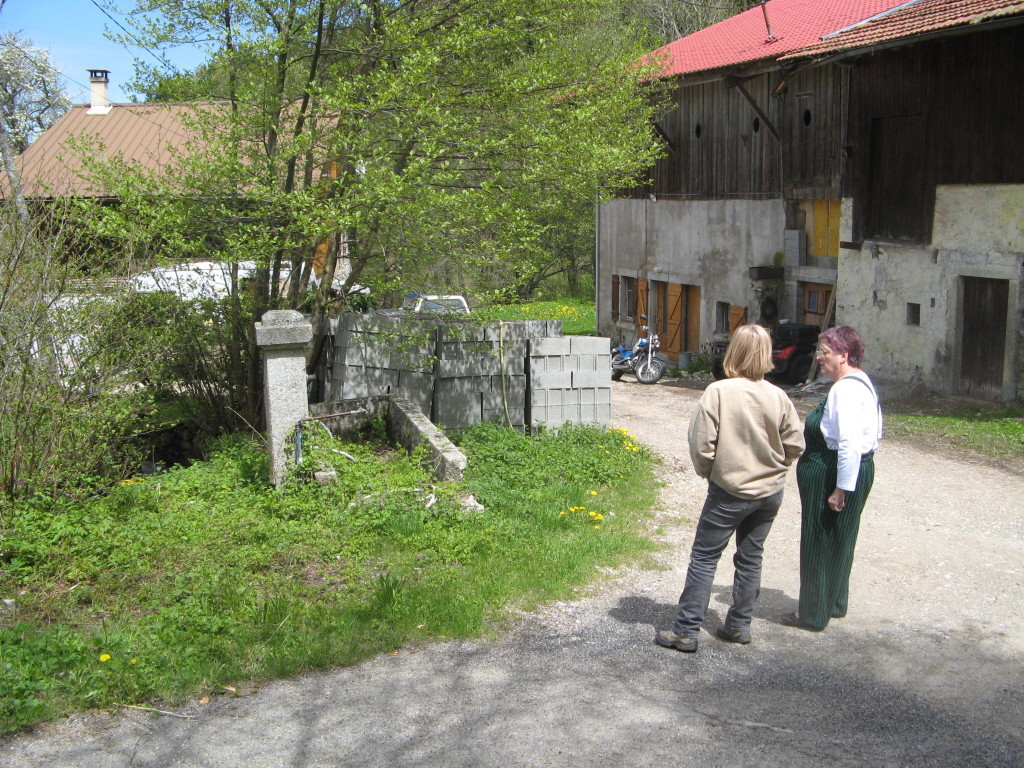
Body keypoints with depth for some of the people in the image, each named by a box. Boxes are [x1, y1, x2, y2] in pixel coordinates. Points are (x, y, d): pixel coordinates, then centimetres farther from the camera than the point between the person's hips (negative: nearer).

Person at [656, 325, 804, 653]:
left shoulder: (718, 392, -18)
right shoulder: (778, 397, -7)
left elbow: (701, 444, -16)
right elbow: (795, 445, 0)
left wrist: (707, 471, 3)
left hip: (729, 491, -4)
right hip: (770, 491, 4)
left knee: (704, 557, 4)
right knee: (750, 558, 16)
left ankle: (686, 631, 6)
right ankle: (739, 626, 25)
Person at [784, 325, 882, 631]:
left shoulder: (846, 389, -22)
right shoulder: (860, 382, 11)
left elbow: (850, 445, -28)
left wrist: (841, 489, -25)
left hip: (833, 476, -11)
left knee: (821, 544, 3)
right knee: (838, 542, 22)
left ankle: (813, 614, 16)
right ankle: (834, 605, 36)